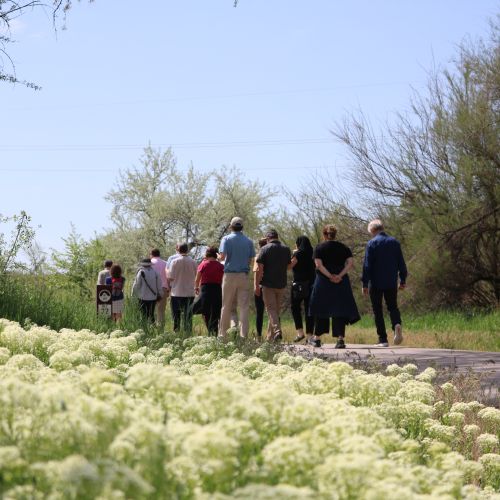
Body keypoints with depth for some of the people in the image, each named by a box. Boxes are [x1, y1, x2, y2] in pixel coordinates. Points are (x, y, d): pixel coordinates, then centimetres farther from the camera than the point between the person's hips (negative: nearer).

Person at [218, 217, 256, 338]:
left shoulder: (226, 239, -2)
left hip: (230, 274, -2)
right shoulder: (249, 241, 7)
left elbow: (222, 256, -13)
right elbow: (250, 260, 6)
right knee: (244, 306, 1)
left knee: (226, 306, 5)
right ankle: (244, 334, -5)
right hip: (244, 275, 2)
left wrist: (219, 257, 9)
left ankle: (222, 333, 7)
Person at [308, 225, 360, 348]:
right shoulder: (344, 248, 7)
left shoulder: (319, 248, -1)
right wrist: (339, 276, -12)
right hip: (342, 283, 2)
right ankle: (340, 339, -8)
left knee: (321, 310, 10)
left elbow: (318, 265, -13)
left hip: (323, 283, -2)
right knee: (340, 310, 2)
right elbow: (350, 263, -5)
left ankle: (317, 338, 19)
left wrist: (330, 276, -13)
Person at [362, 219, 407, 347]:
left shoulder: (372, 243, -7)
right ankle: (397, 325, -17)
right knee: (392, 306, 14)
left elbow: (367, 265, -10)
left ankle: (383, 339, 3)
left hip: (376, 283, -3)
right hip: (391, 283, 4)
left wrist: (365, 283, -7)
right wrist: (403, 280, 17)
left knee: (378, 310, 5)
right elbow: (401, 263, 9)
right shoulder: (394, 242, 6)